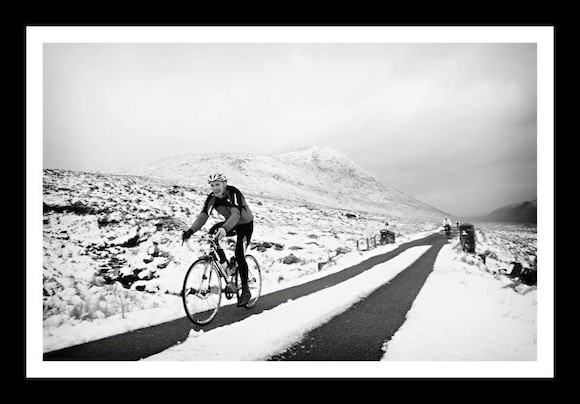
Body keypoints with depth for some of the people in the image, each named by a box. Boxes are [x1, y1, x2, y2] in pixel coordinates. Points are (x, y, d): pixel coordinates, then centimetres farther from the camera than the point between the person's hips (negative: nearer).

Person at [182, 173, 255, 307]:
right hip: (230, 224, 6)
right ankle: (225, 265, -4)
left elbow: (236, 214, -46)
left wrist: (224, 229, -63)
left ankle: (245, 291, -1)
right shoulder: (212, 198, -14)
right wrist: (190, 231, -39)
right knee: (212, 233, -22)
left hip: (245, 224, -6)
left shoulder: (233, 193, -31)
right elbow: (203, 215, -23)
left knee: (239, 256, -17)